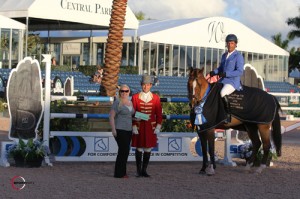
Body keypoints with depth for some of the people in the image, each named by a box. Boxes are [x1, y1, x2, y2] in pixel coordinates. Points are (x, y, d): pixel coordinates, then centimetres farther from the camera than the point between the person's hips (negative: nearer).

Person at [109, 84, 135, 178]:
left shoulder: (130, 103, 14)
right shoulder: (117, 103, -7)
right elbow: (111, 116, -10)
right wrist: (113, 129, -16)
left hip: (128, 130, 7)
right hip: (120, 130, -7)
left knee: (124, 151, 9)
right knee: (124, 150, -12)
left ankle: (121, 172, 16)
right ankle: (119, 173, -6)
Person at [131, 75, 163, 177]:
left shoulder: (156, 98, 5)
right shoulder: (135, 97, 1)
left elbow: (159, 114, 7)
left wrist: (158, 127, 0)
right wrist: (134, 126, -5)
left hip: (151, 127, 2)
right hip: (139, 127, -1)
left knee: (148, 148, 4)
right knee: (139, 148, 1)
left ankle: (144, 170, 12)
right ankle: (138, 170, 8)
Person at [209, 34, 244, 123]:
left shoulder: (238, 56, -7)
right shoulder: (224, 55, 16)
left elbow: (240, 71, -15)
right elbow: (220, 68, 24)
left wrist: (226, 74, -23)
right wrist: (213, 72, 2)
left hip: (234, 82, -9)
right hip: (223, 81, 9)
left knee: (223, 93, -33)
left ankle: (228, 115, -26)